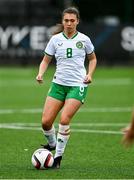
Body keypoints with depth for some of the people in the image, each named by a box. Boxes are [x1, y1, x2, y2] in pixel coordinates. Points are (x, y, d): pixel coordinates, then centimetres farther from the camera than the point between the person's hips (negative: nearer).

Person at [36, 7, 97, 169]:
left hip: (78, 85, -3)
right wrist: (41, 73, -10)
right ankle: (52, 144, 26)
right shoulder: (55, 39, 3)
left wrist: (89, 74, 0)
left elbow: (92, 59, 16)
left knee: (64, 119, -20)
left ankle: (58, 157, -6)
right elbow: (46, 60, 9)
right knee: (46, 121, -6)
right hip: (58, 83, 3)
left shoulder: (84, 40, 1)